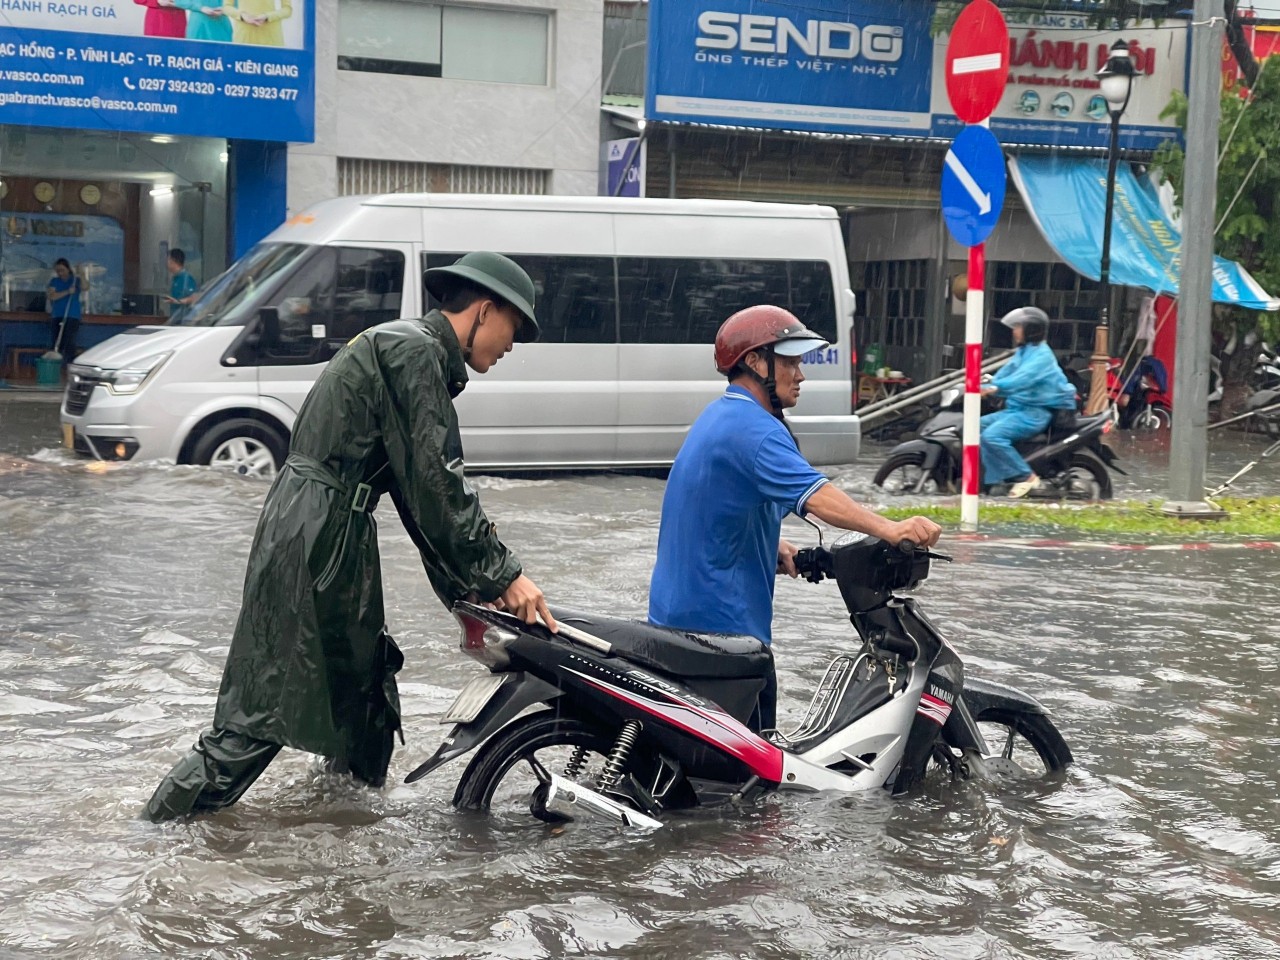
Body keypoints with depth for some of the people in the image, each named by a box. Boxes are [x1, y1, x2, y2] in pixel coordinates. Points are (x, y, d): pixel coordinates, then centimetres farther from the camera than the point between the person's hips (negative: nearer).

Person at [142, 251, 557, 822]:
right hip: (318, 534, -10)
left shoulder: (415, 354, 20)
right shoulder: (414, 351, -11)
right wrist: (501, 573, -14)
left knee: (365, 688, 17)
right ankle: (161, 828, -1)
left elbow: (418, 494, 18)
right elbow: (435, 483, -18)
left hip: (335, 537, 10)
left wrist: (464, 586, 11)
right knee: (267, 704, -7)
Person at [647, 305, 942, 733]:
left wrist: (773, 546, 8)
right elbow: (812, 493, -36)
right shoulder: (753, 428, -19)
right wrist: (888, 529, -48)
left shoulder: (719, 416, 15)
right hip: (721, 622, -11)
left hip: (679, 613, 11)